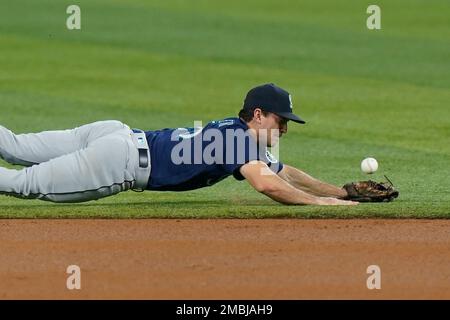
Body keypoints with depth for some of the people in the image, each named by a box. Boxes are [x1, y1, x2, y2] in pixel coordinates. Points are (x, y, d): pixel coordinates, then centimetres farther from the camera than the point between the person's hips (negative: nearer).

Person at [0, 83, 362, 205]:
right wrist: (318, 201, -25)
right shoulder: (237, 138, -13)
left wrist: (344, 192, 16)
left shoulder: (240, 135, 15)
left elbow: (285, 173, 24)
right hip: (121, 158, -8)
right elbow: (265, 183, -29)